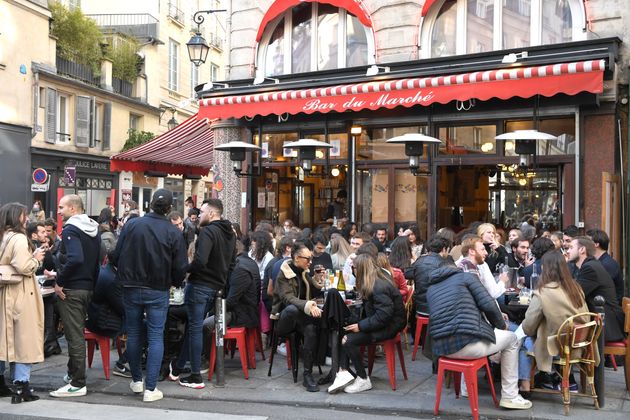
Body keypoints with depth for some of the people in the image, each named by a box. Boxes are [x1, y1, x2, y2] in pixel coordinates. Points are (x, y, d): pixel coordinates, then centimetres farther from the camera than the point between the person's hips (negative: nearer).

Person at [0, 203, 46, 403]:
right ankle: (21, 386, -3)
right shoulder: (18, 238, -15)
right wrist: (36, 259, -6)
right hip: (20, 295, -9)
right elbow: (23, 267, -23)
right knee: (24, 339, -3)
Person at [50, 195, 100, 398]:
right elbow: (97, 261, 16)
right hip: (87, 288, 9)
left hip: (71, 290, -9)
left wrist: (59, 282, -20)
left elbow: (75, 258, -30)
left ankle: (78, 384, 1)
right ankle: (73, 373, 31)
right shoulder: (94, 230, 12)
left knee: (74, 336, -4)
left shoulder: (70, 230, -15)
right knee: (77, 332, 19)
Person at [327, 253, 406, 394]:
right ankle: (344, 372, -9)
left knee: (349, 340, -18)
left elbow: (384, 315, -27)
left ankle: (363, 380, -4)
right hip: (380, 322, 10)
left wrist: (360, 326, -21)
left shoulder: (379, 287, -23)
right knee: (344, 333, -2)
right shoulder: (378, 279, 9)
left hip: (390, 326, -10)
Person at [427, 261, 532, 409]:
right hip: (466, 343, -6)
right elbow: (488, 305, -1)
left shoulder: (431, 289, 22)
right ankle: (510, 397, 21)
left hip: (441, 347, 6)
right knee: (511, 338, 22)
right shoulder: (465, 276, 9)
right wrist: (501, 325, 17)